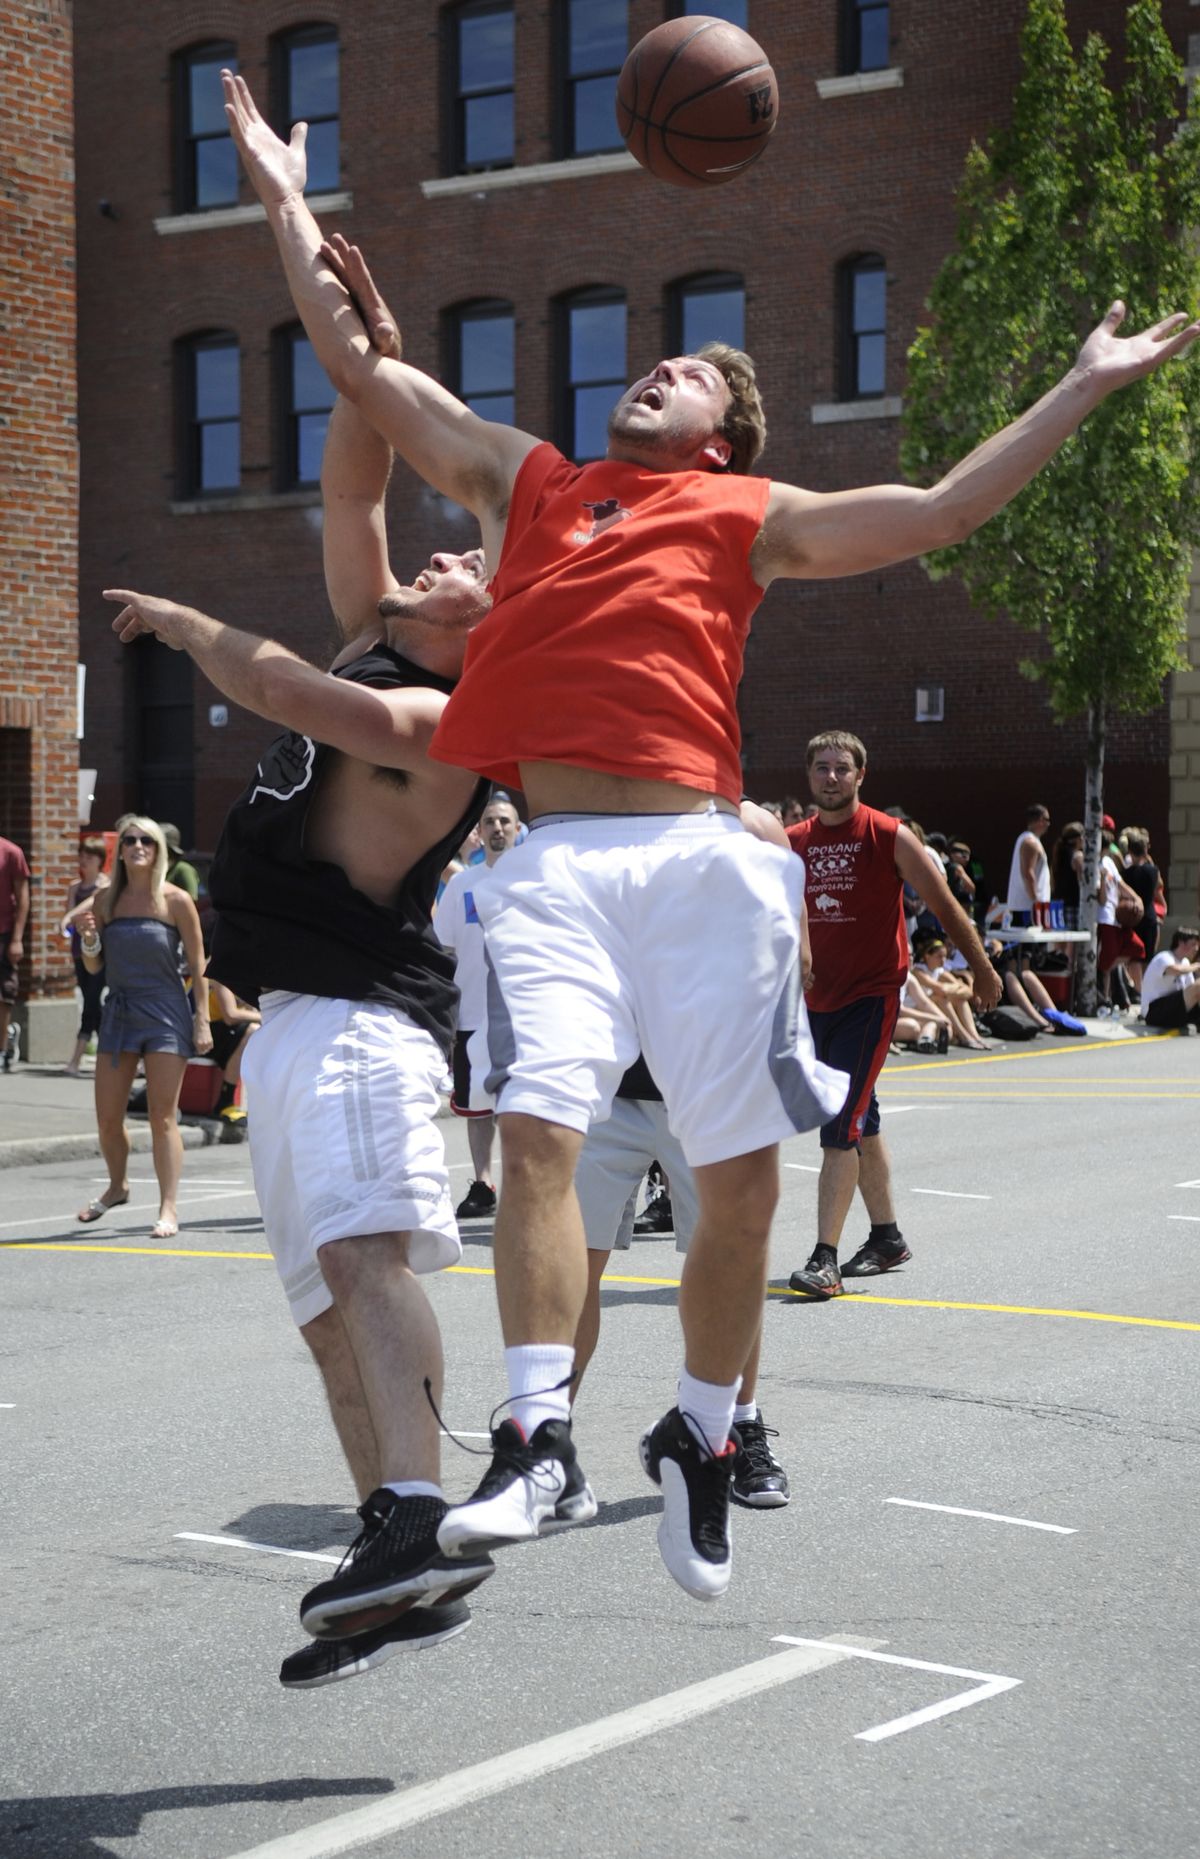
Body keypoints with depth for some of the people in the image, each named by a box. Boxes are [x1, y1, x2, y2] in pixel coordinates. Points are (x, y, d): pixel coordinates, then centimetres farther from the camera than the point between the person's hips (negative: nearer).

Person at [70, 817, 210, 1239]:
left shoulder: (175, 901, -5)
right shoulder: (104, 901, 5)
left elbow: (197, 966, -2)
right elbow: (94, 967, 11)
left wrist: (201, 1021, -7)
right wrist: (88, 938, -9)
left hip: (165, 1014, -4)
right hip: (118, 1011, 4)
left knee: (163, 1117, -6)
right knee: (107, 1118, 9)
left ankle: (169, 1209, -3)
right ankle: (117, 1186, 34)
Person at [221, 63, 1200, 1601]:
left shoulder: (751, 516, 19)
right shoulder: (522, 480, 23)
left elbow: (941, 509, 17)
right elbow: (358, 365, 26)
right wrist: (286, 203, 29)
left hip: (702, 859, 0)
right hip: (554, 864, 0)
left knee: (743, 1177, 0)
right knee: (538, 1129, -19)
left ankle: (699, 1441, 17)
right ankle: (536, 1434, -15)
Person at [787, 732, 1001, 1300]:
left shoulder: (889, 837, -7)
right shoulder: (793, 842, 5)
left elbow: (945, 906, 1)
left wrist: (983, 970, 7)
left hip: (871, 998, -6)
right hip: (817, 1000, 6)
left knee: (841, 1124, -16)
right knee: (860, 1124, 16)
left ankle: (825, 1259, -19)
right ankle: (886, 1238, 30)